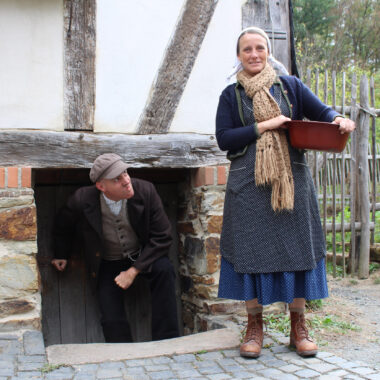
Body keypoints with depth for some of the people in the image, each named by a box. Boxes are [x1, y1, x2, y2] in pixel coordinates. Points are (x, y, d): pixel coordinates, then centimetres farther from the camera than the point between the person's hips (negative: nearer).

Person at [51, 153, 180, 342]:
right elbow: (63, 227, 6)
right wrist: (61, 255, 16)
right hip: (108, 264, 1)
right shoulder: (82, 200, -20)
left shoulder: (145, 191, -22)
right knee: (112, 321, -16)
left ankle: (165, 342, -22)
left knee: (164, 270, -31)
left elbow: (162, 237, -16)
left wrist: (133, 271, -20)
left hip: (143, 255, 0)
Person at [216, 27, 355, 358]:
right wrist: (265, 125, -11)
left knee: (296, 249, 3)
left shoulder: (290, 86, 11)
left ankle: (298, 327, 16)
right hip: (248, 185, -1)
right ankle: (255, 326, 16)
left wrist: (338, 119, -16)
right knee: (251, 252, 1)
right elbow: (224, 138, -2)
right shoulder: (231, 95, 8)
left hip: (292, 181, 1)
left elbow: (321, 111, 7)